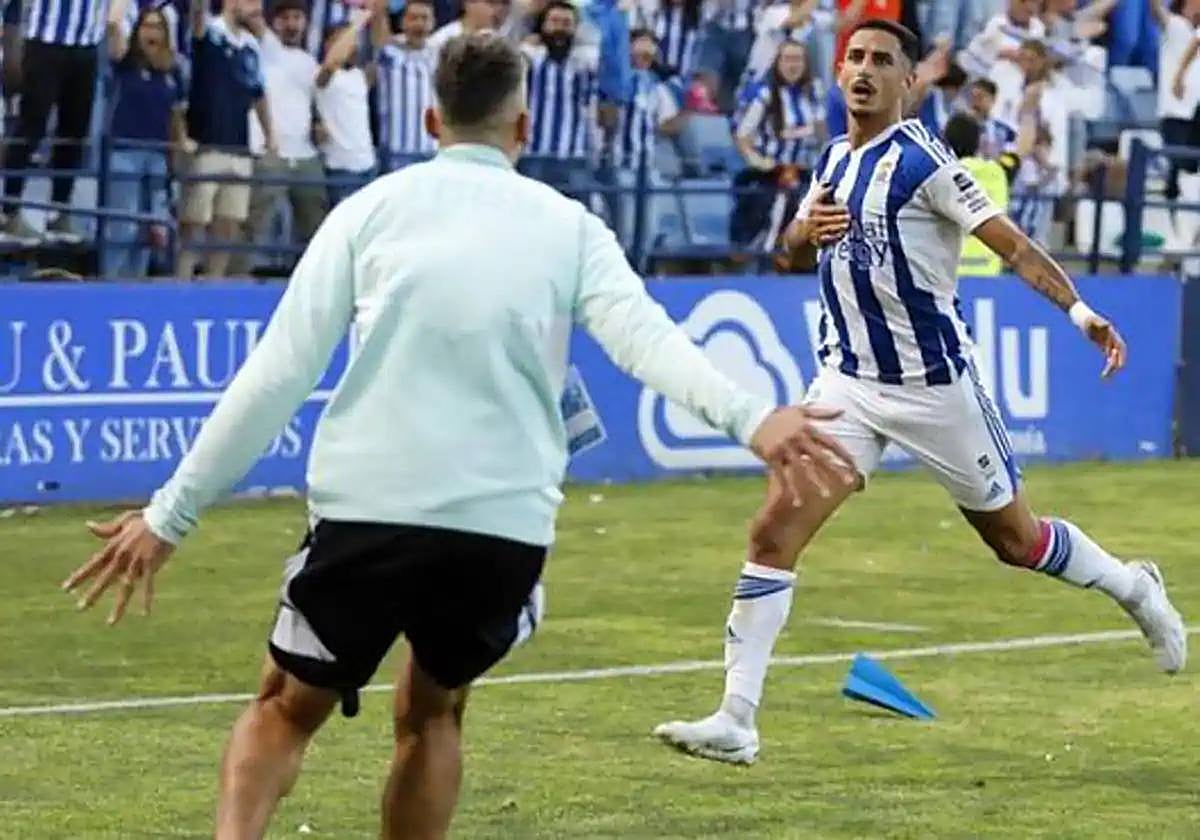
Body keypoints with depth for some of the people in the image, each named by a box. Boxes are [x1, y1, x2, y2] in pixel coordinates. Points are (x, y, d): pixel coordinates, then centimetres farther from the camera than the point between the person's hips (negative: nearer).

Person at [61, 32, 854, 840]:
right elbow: (645, 338, -10)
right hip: (505, 528, 1)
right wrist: (751, 418, -21)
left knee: (286, 710, 17)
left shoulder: (373, 208, 6)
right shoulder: (569, 227, 8)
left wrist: (171, 513, 4)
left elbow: (279, 374, 2)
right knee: (432, 713, 26)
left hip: (368, 510, -1)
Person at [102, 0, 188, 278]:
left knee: (149, 229, 7)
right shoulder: (126, 63, -2)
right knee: (122, 228, -9)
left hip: (158, 156, 5)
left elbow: (177, 115, 17)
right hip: (125, 153, -5)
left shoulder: (172, 72, 10)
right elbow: (113, 24, -17)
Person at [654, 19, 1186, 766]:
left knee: (1016, 540, 9)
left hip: (935, 386, -5)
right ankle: (736, 721, -9)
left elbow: (1009, 240, -22)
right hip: (849, 382, 5)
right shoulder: (835, 158, 7)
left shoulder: (922, 160, -15)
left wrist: (1078, 309, -37)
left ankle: (1133, 587, 39)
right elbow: (792, 243, 22)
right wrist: (808, 227, -2)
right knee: (774, 531, -10)